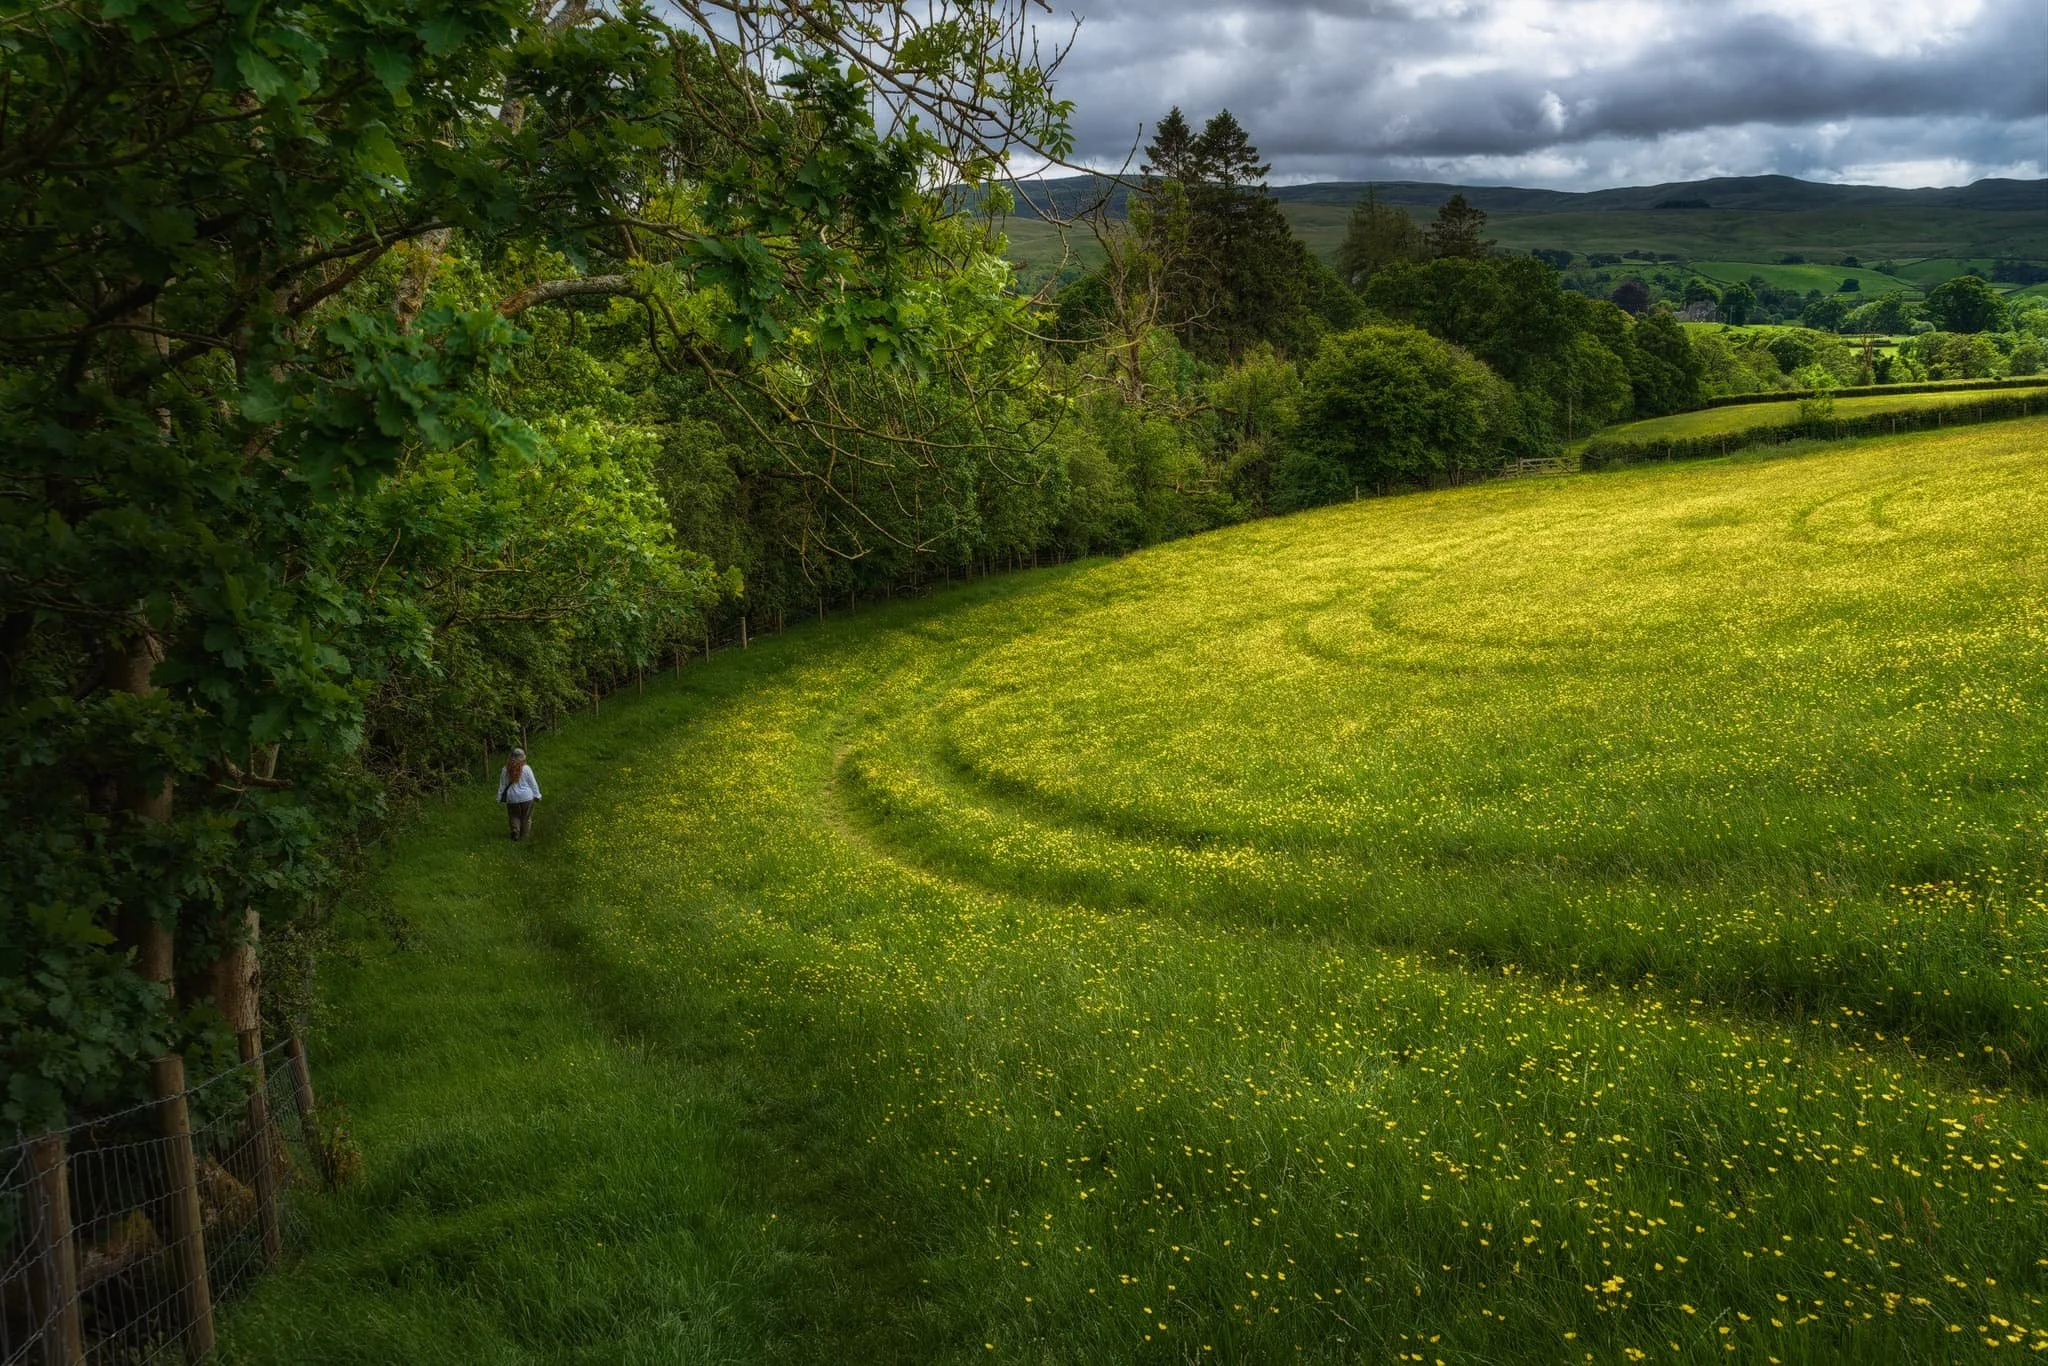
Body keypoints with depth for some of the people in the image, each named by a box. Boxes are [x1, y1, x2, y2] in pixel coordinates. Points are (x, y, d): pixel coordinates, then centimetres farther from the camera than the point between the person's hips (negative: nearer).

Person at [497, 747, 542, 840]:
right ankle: (524, 835, 18)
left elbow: (502, 785, 4)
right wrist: (537, 795, 7)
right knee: (526, 817, 13)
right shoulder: (526, 768, -13)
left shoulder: (505, 769, -5)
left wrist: (500, 798, 14)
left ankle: (515, 833, 3)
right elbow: (533, 783, -6)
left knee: (515, 816, 16)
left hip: (512, 798, 2)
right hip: (526, 797, -2)